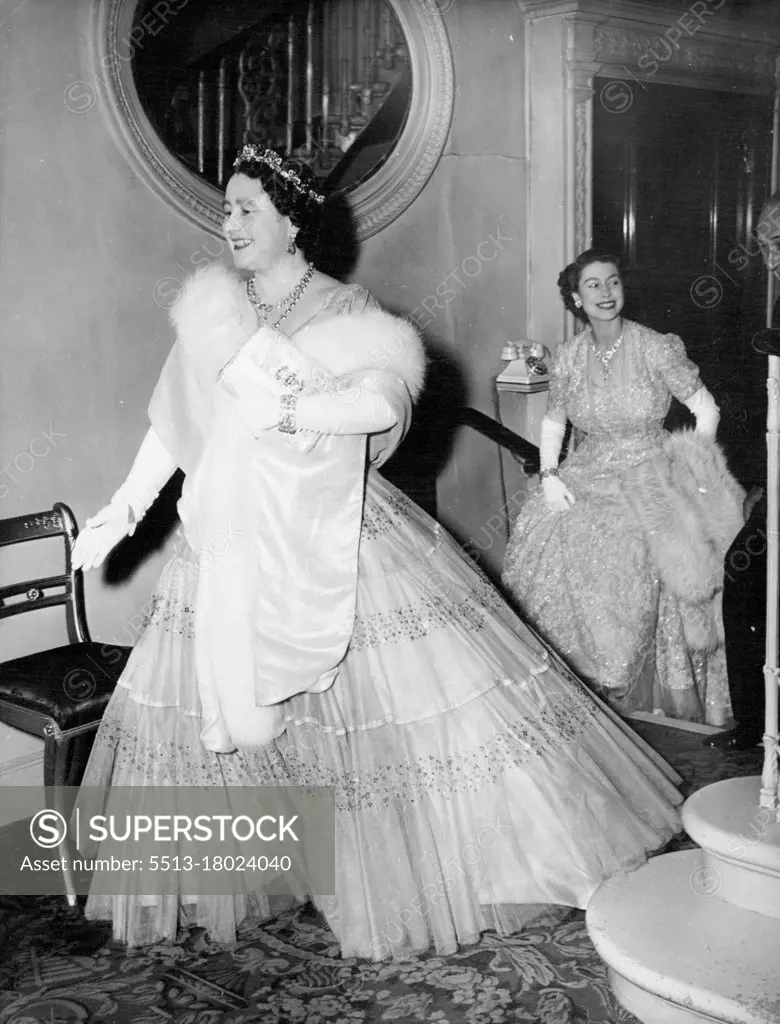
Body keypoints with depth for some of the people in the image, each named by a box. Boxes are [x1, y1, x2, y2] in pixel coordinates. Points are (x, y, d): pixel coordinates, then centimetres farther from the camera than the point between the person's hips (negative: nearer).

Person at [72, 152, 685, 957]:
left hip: (336, 545, -4)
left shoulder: (347, 315, -5)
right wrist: (121, 511, 4)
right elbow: (172, 425, 9)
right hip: (232, 545, 4)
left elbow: (383, 402, -24)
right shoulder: (211, 304, 7)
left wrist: (280, 411, -22)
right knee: (198, 699, 8)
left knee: (414, 684, -3)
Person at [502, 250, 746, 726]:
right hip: (589, 475, 4)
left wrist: (688, 475, -7)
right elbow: (554, 420, 14)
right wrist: (549, 474, -1)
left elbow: (706, 409, -3)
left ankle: (636, 690, -4)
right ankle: (584, 686, 3)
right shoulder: (568, 356, 3)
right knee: (551, 546, -14)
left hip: (652, 472, -3)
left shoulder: (655, 348, -8)